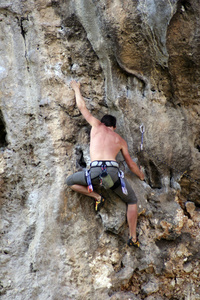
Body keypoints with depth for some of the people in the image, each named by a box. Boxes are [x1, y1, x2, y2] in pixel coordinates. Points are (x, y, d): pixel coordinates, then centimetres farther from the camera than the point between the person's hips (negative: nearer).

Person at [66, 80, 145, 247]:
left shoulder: (97, 125, 22)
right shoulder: (120, 140, 25)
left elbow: (82, 107, 31)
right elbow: (130, 163, 30)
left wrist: (77, 89, 47)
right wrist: (141, 176, 48)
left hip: (95, 171, -2)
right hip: (113, 171, 2)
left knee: (70, 182, 25)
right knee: (132, 201, 22)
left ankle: (97, 197, 8)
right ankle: (133, 237, 13)